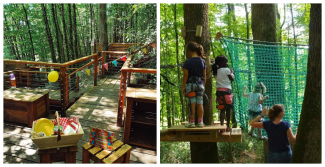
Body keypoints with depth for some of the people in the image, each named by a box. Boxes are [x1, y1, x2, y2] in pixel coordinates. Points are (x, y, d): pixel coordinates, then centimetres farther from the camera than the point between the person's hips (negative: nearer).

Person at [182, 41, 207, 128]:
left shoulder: (188, 62, -9)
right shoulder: (202, 61, 5)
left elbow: (185, 75, -10)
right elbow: (204, 75, 8)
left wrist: (183, 86, -3)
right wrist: (203, 85, 16)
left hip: (191, 84, -4)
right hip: (200, 84, 4)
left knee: (192, 103, 0)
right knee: (200, 103, 7)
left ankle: (192, 122, 6)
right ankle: (200, 122, 12)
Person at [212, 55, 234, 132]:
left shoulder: (216, 71, 11)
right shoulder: (226, 70, -6)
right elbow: (232, 79, 2)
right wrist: (232, 73, 19)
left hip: (219, 90, 5)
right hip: (226, 91, -5)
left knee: (222, 109, 5)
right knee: (228, 109, 5)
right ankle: (228, 127, 12)